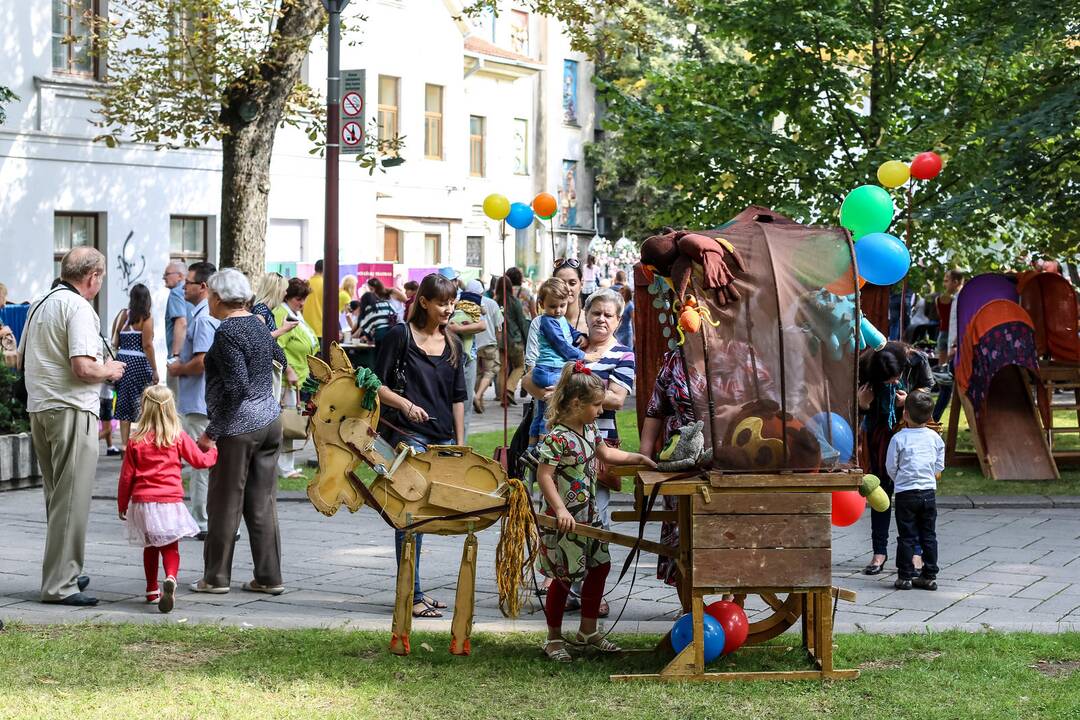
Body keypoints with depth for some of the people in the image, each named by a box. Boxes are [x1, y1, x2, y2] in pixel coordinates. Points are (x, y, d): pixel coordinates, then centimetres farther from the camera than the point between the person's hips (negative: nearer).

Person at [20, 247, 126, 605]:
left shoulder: (40, 305, 15)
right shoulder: (78, 307, -14)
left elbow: (23, 360, 24)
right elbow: (84, 367, -23)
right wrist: (109, 371, -3)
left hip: (39, 408, 9)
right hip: (71, 410, -9)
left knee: (56, 497, 18)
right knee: (72, 501, -5)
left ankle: (64, 573, 27)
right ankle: (60, 584, -6)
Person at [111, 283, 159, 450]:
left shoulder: (122, 315, 7)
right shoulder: (146, 318, -6)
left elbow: (114, 343, 8)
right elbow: (147, 345, -11)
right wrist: (154, 370, -8)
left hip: (122, 361, 5)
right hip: (139, 363, -5)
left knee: (124, 403, 9)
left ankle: (124, 443, 10)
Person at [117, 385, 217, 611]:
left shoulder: (136, 441, 0)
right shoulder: (179, 438, -3)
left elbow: (126, 476, 4)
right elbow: (200, 460, 6)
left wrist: (122, 505, 15)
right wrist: (214, 452, 28)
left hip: (142, 501, 2)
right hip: (170, 500, -2)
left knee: (150, 548, 17)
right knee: (170, 547, 2)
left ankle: (152, 590, 22)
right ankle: (171, 578, -26)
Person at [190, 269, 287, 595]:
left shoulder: (227, 333, -15)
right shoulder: (258, 324, 10)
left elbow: (237, 388, -21)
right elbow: (280, 359, 27)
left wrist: (212, 433, -19)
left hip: (238, 427, -8)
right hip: (270, 420, 8)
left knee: (225, 504, 2)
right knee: (263, 503, 9)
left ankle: (216, 577, 9)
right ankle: (269, 577, 10)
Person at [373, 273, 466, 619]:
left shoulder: (452, 343, 14)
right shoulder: (401, 336, -4)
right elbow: (376, 384, -4)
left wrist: (460, 443, 13)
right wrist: (404, 403, -20)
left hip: (442, 439, 6)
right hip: (407, 435, -6)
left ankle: (412, 591, 16)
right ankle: (411, 595, -7)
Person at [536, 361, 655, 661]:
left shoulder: (589, 428, 6)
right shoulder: (558, 437, -23)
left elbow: (604, 453, 24)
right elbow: (544, 475, -26)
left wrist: (638, 458, 17)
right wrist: (560, 510, -33)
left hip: (587, 514, 9)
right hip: (563, 519, -9)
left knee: (599, 566, 14)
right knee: (564, 577, 0)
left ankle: (588, 630, 28)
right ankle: (554, 638, 15)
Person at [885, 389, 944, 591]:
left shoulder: (899, 438, -9)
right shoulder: (935, 438, 2)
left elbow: (891, 468, -2)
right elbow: (939, 470, 8)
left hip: (905, 493, -3)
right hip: (929, 492, 3)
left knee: (907, 536, 2)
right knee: (929, 535, 10)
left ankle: (905, 576, 3)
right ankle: (929, 576, 12)